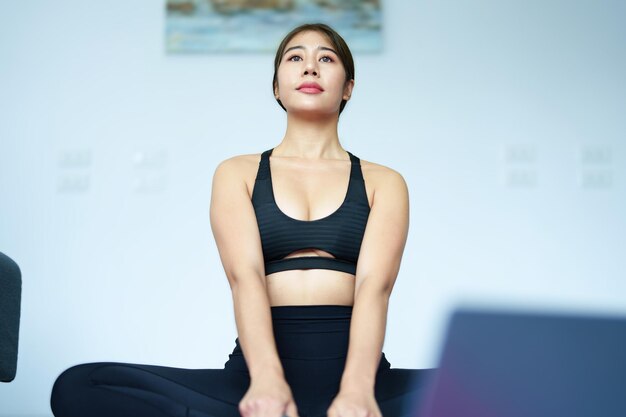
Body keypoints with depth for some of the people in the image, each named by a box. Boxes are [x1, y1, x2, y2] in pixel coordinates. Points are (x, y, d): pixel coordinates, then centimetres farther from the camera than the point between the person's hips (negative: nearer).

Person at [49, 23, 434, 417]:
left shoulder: (384, 182, 12)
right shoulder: (237, 173, 13)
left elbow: (374, 284, -6)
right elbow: (245, 276, -5)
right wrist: (267, 379, -24)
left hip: (352, 368, 0)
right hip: (259, 372, 1)